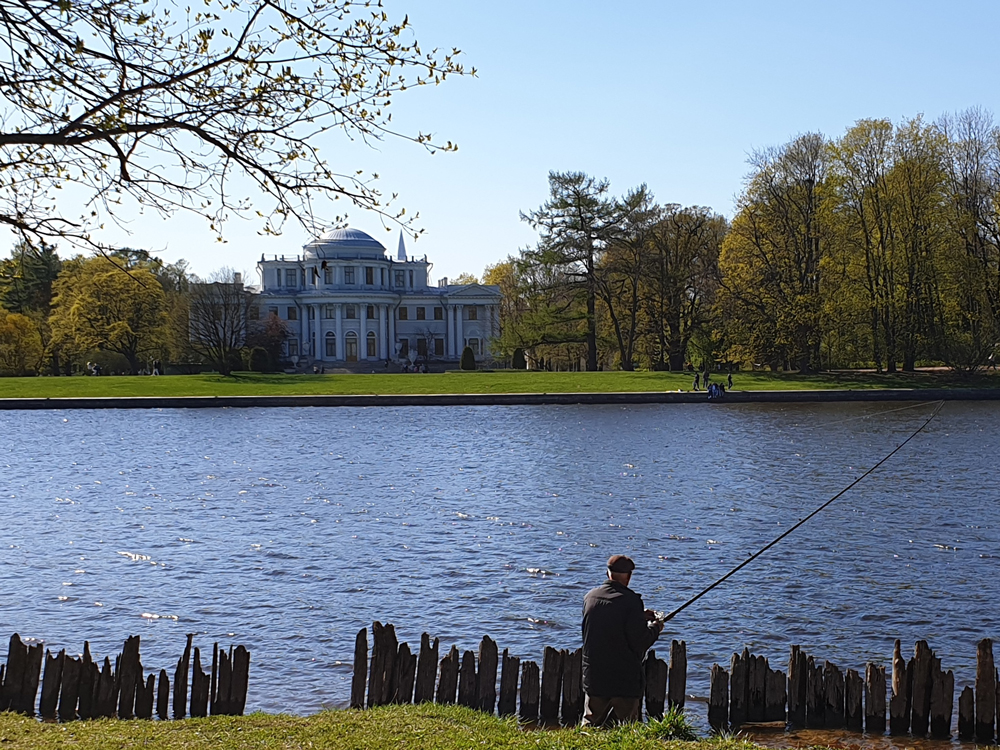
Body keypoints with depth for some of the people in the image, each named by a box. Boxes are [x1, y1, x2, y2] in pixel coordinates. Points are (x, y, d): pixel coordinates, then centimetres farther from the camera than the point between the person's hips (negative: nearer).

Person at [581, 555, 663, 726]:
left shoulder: (590, 597, 3)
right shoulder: (631, 600, -16)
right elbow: (640, 641, -16)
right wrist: (654, 628, 4)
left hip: (594, 676, 5)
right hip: (625, 679, -5)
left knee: (591, 722, 13)